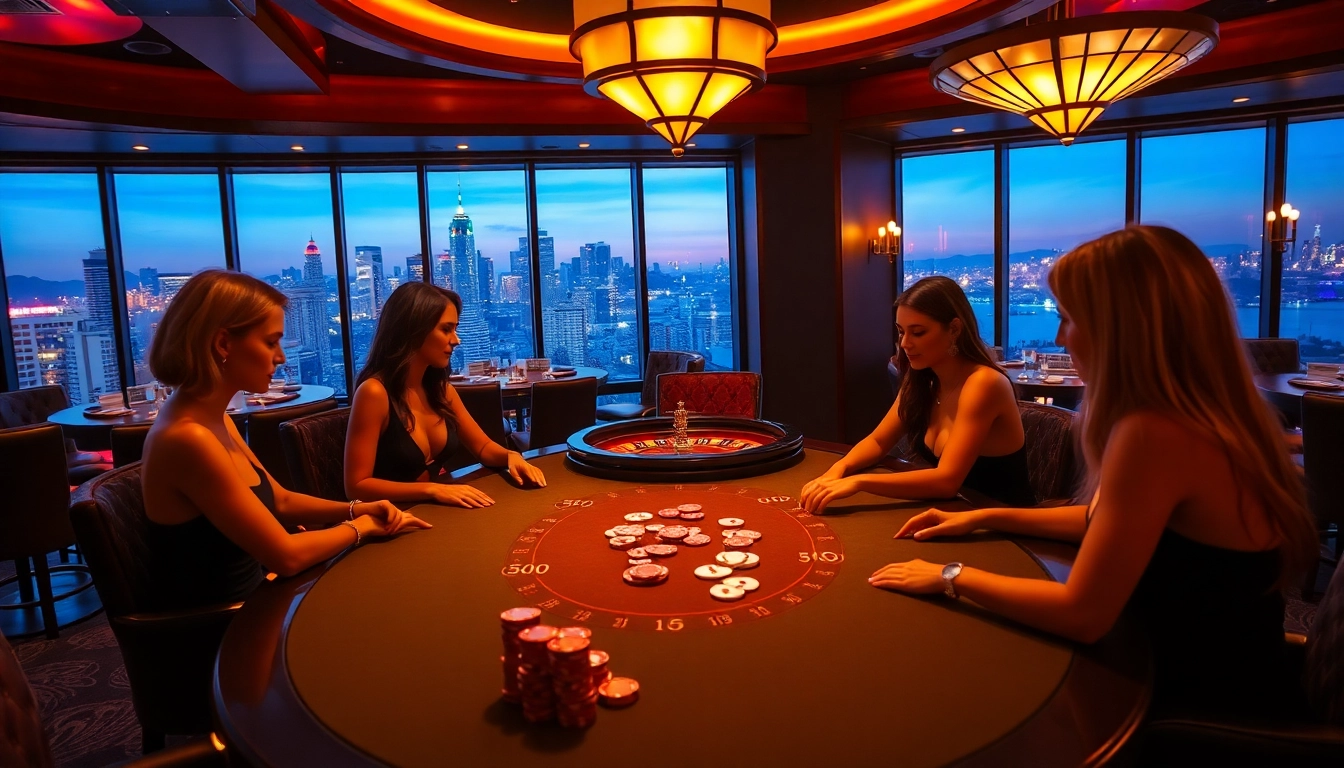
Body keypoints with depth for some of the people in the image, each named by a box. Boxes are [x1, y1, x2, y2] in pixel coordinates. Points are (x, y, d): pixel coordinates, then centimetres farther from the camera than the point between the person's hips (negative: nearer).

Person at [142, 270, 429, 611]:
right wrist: (359, 527, -7)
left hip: (249, 595, 8)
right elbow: (286, 555, -23)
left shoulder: (213, 420, 1)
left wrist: (355, 509, -3)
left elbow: (280, 501, 12)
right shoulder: (188, 438, -27)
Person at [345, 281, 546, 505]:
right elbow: (356, 486, -17)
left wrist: (511, 457, -5)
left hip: (436, 511, 7)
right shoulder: (375, 392, -17)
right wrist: (432, 490, -25)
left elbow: (483, 446, 16)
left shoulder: (440, 388, 5)